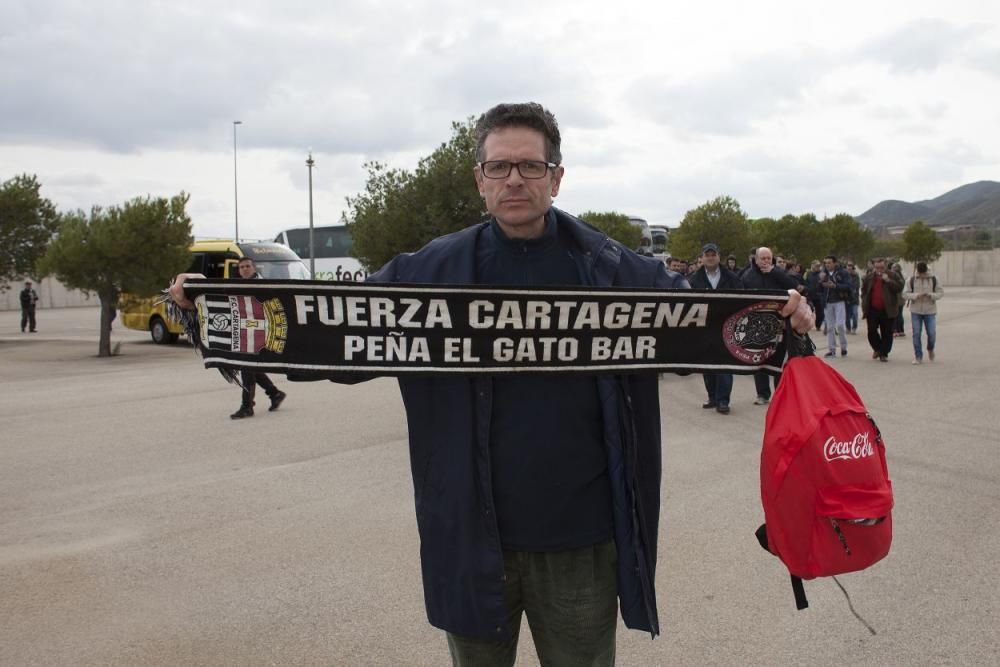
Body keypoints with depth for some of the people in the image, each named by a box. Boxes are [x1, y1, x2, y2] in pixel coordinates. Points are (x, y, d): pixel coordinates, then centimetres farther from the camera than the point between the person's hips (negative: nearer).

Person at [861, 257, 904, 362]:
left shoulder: (893, 276, 1)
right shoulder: (869, 276, 9)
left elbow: (899, 287, -11)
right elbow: (863, 290, 14)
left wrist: (888, 280, -20)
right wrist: (864, 304, 7)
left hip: (887, 310, -2)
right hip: (872, 310, 2)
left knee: (886, 333, 2)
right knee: (871, 331, 0)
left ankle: (884, 353, 13)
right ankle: (877, 349, 23)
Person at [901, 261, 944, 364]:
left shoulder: (934, 279, 2)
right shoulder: (911, 280, 2)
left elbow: (941, 292, 2)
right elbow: (905, 294, -2)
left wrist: (930, 295, -18)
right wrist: (916, 295, -19)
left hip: (930, 311, 0)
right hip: (915, 311, 0)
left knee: (931, 333, -3)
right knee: (916, 334, -3)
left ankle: (930, 349, 29)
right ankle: (918, 357, 5)